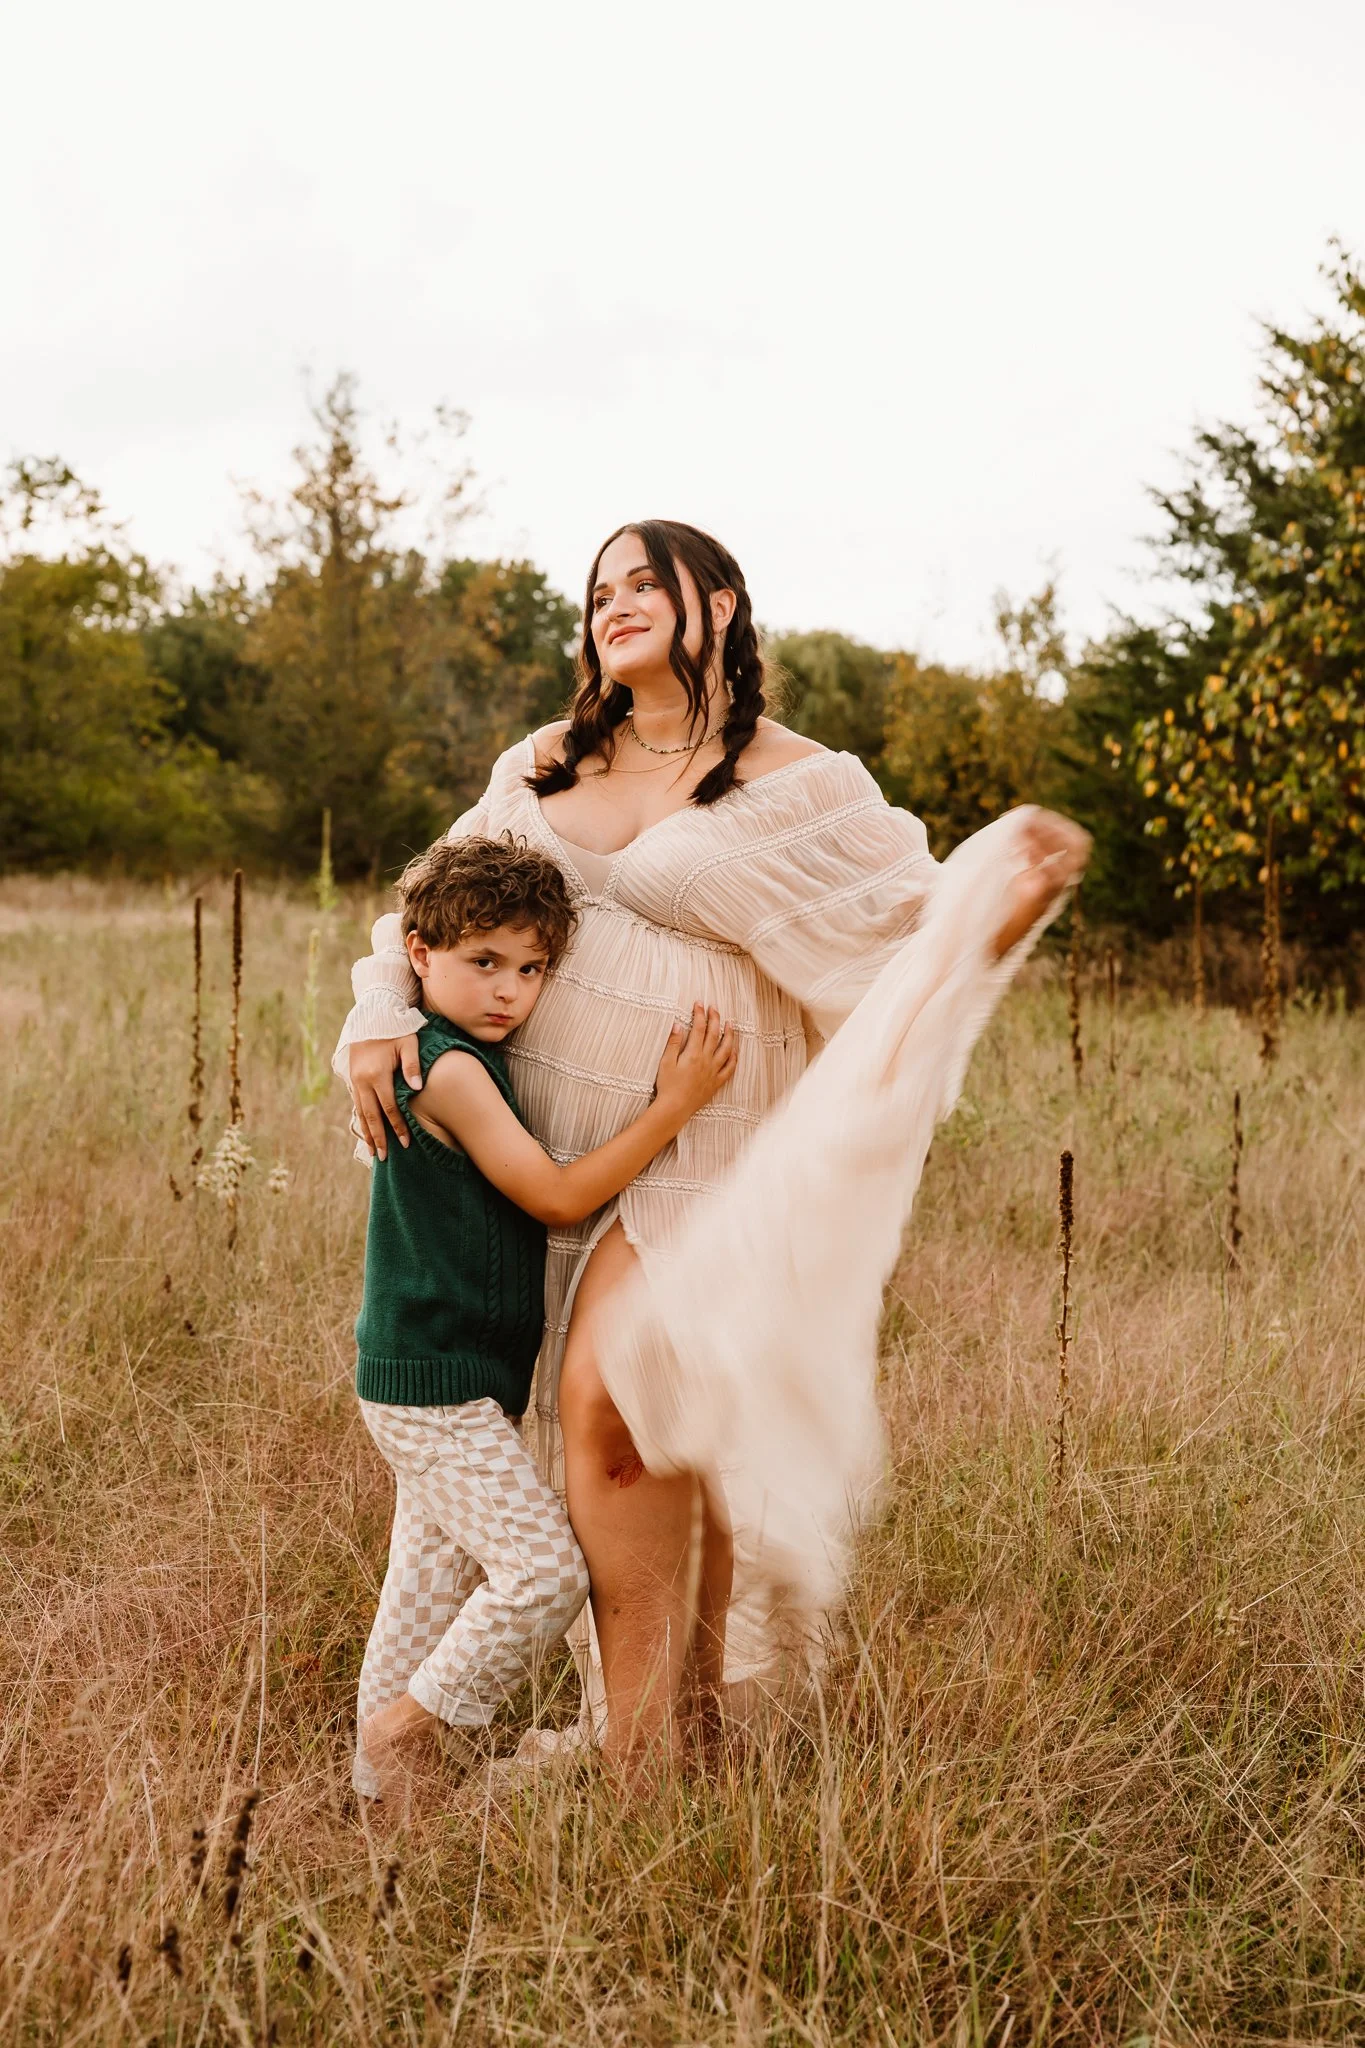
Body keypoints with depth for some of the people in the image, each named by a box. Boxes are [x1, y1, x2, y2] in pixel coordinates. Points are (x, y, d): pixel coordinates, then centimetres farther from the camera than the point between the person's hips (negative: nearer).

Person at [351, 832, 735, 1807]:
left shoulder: (469, 1060, 12)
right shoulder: (451, 1070, -19)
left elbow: (535, 1196, 23)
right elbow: (557, 1197, -19)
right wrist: (674, 1105, -19)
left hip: (449, 1380, 10)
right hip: (434, 1385, -10)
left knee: (435, 1580, 17)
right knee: (546, 1568, -10)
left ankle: (384, 1769, 28)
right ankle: (405, 1727, 4)